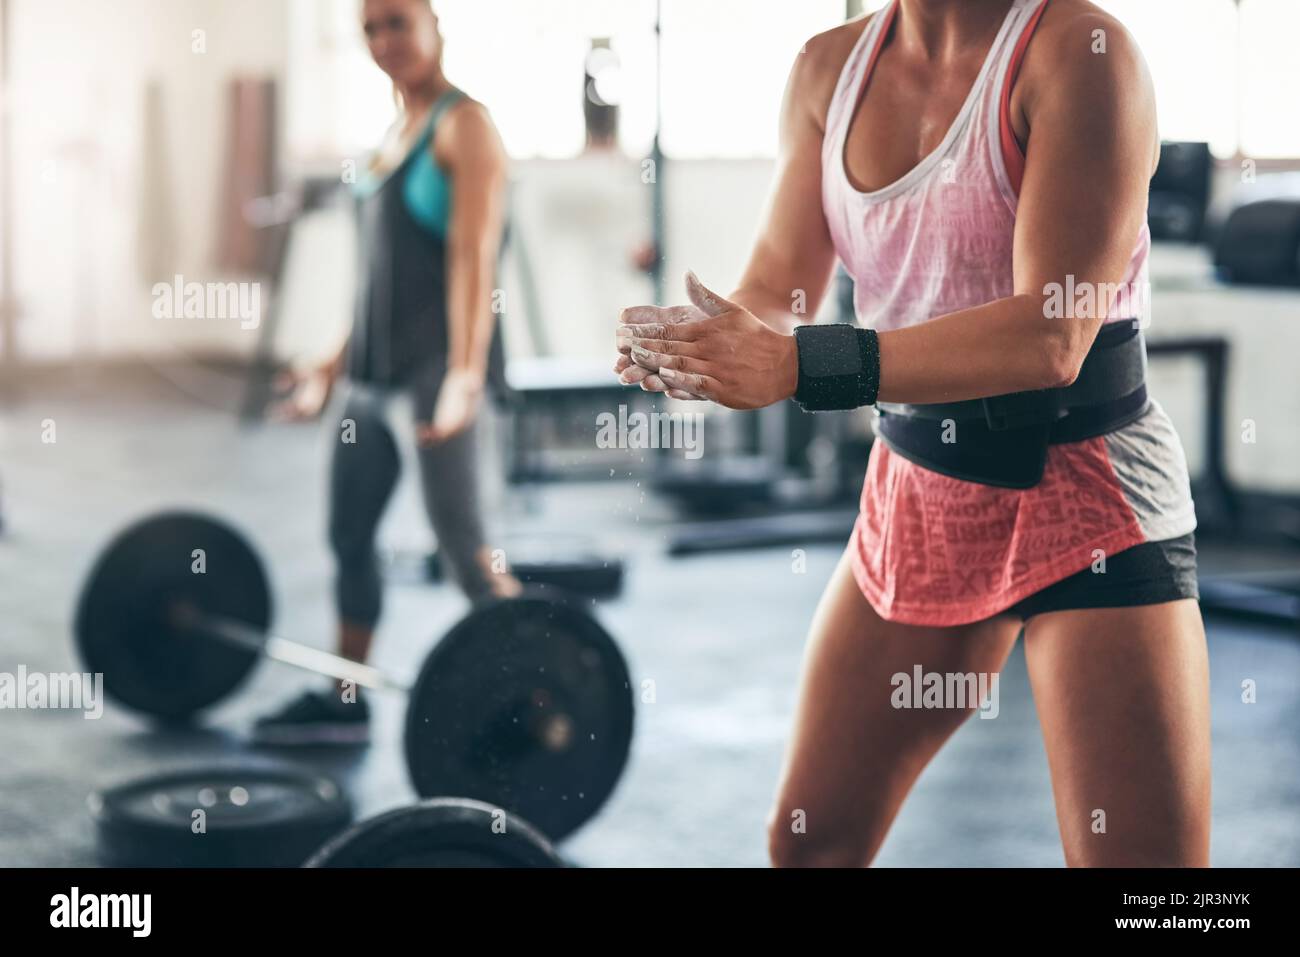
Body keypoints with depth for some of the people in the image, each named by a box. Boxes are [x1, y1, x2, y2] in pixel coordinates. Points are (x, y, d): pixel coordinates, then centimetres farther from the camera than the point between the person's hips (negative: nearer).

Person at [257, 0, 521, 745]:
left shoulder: (464, 126, -8)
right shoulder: (399, 131, 17)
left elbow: (472, 257, -18)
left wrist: (464, 377, -27)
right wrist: (336, 366, 23)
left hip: (436, 367, -9)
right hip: (376, 370, 9)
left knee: (464, 547, -13)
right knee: (350, 533, 14)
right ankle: (344, 700, 26)